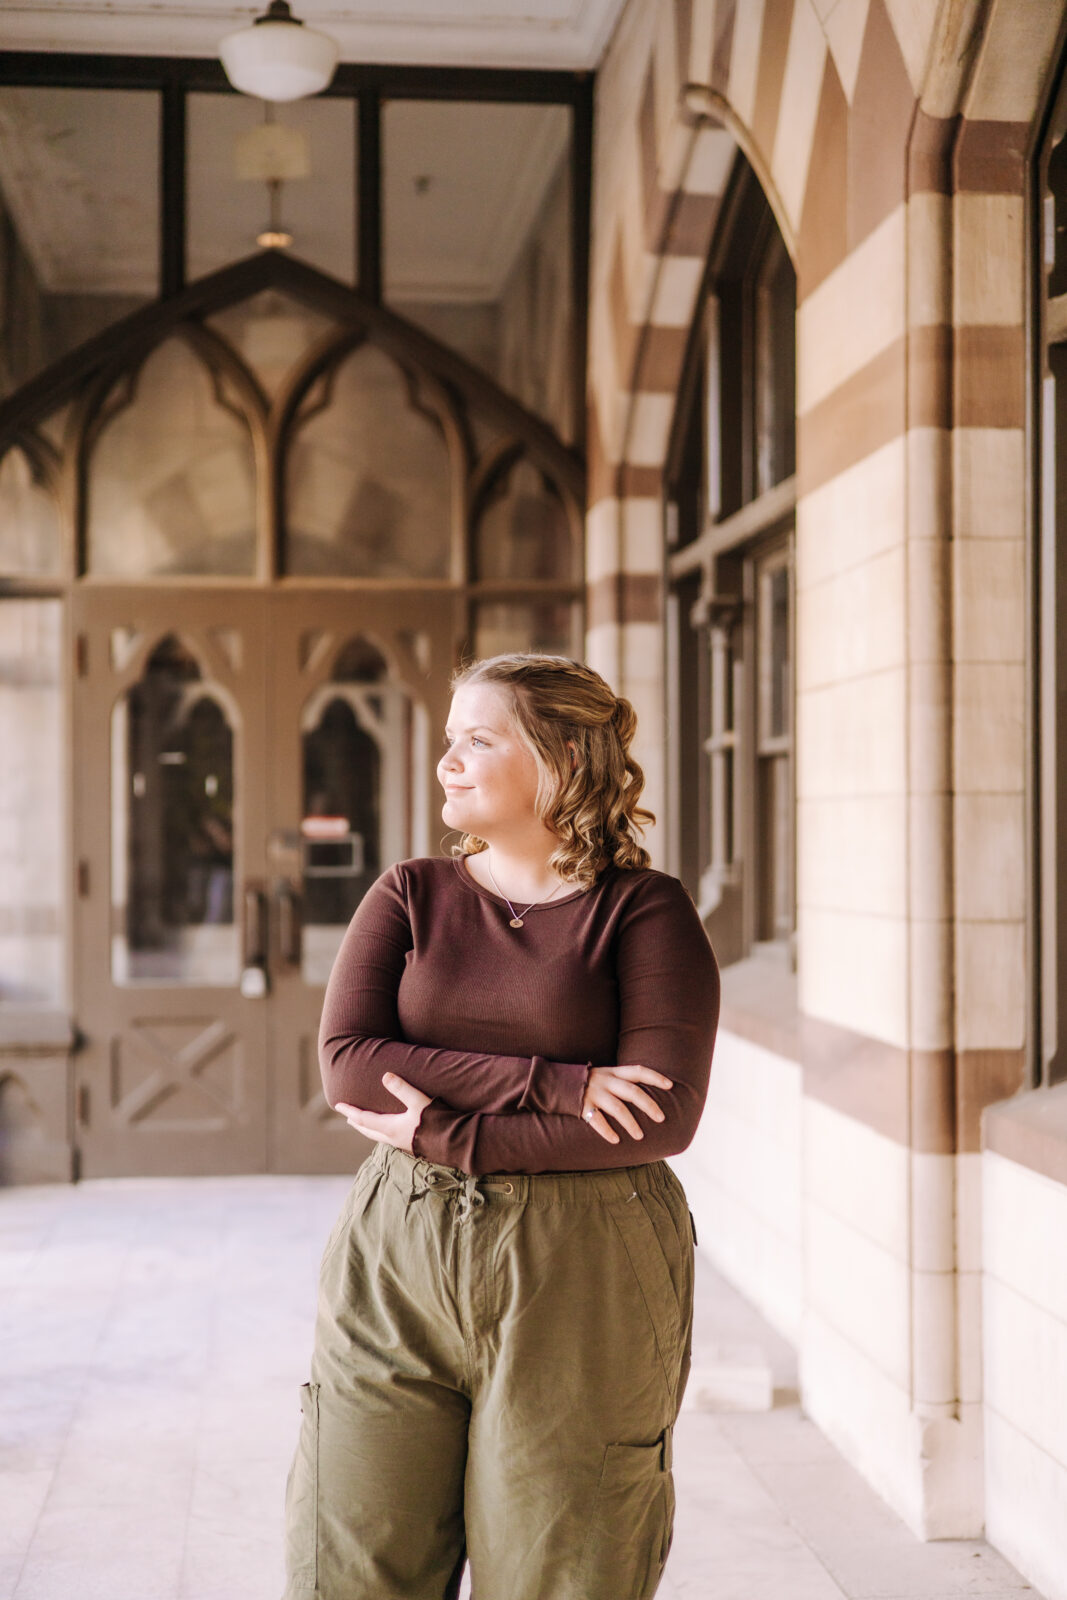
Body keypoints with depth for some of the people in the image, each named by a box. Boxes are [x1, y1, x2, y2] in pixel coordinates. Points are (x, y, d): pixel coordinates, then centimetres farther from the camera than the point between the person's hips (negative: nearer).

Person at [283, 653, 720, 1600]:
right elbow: (347, 1061, -5)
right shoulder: (409, 898, 9)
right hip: (397, 1270, 3)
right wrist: (547, 1083, -15)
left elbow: (662, 1120, -12)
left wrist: (446, 1135, -12)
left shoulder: (646, 911, -1)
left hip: (583, 1282, -3)